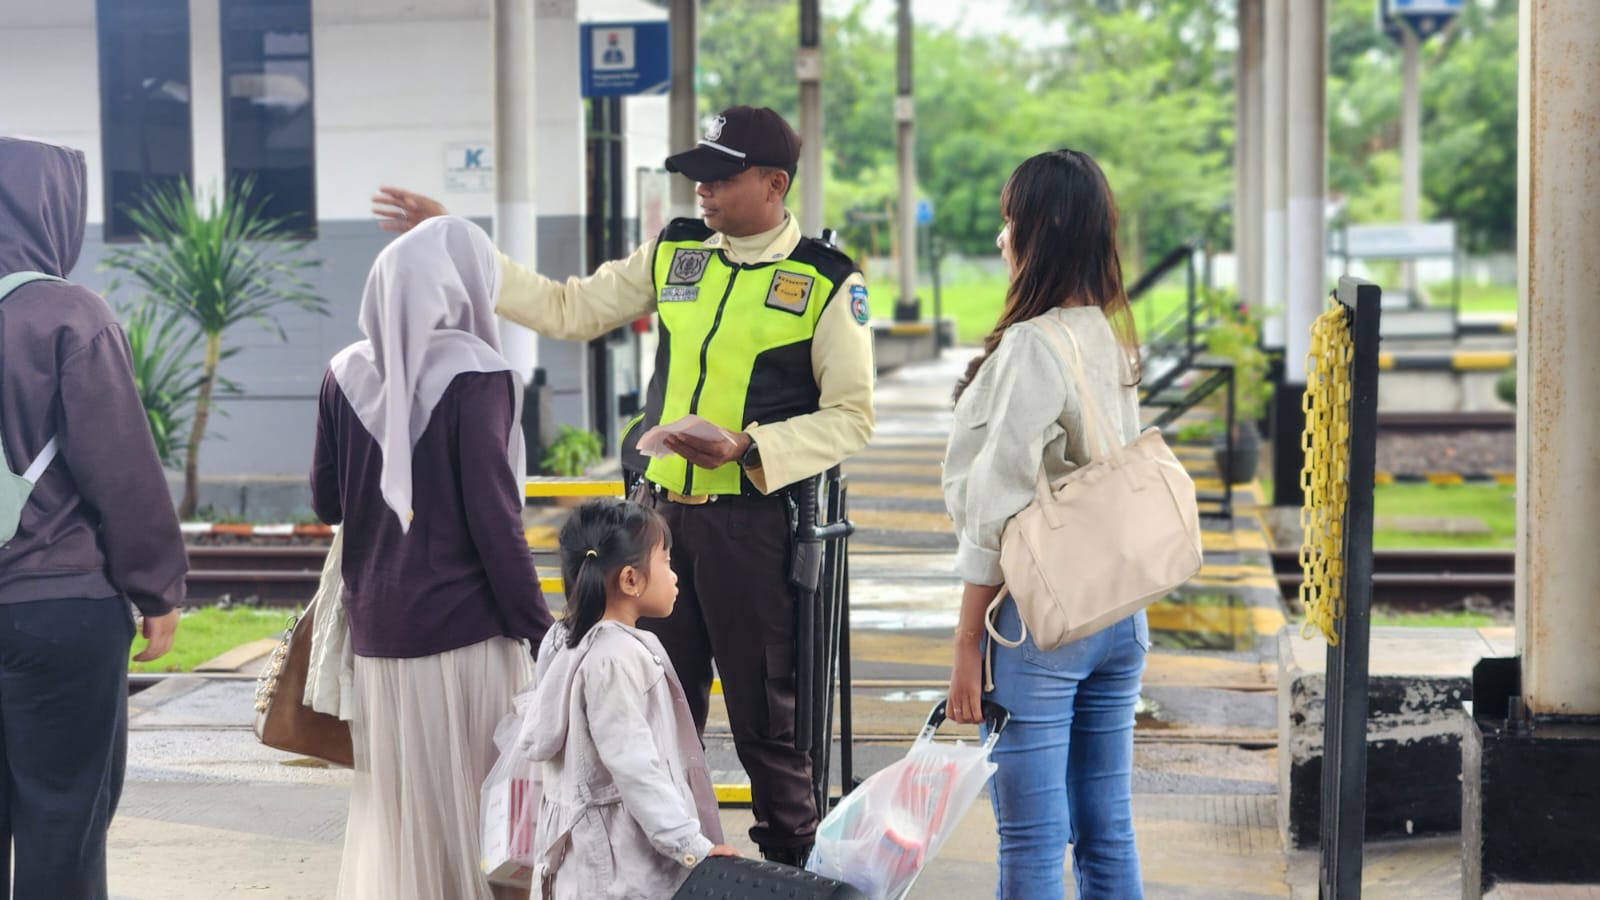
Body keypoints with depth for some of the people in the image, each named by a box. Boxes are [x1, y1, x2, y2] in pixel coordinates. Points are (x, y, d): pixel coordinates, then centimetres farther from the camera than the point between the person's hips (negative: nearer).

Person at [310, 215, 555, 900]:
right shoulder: (476, 375, -11)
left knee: (392, 802, 13)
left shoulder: (347, 373, 3)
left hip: (376, 624, 5)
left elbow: (326, 502, 11)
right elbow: (495, 518, -13)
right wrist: (538, 632, -6)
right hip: (465, 627, -5)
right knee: (473, 800, 5)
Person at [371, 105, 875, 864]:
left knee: (766, 715, 3)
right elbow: (568, 310, 13)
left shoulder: (827, 283, -6)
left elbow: (851, 416, -5)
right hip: (660, 512, 5)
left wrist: (748, 449, -18)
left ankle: (790, 869, 20)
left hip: (754, 522, -5)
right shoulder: (675, 253, 9)